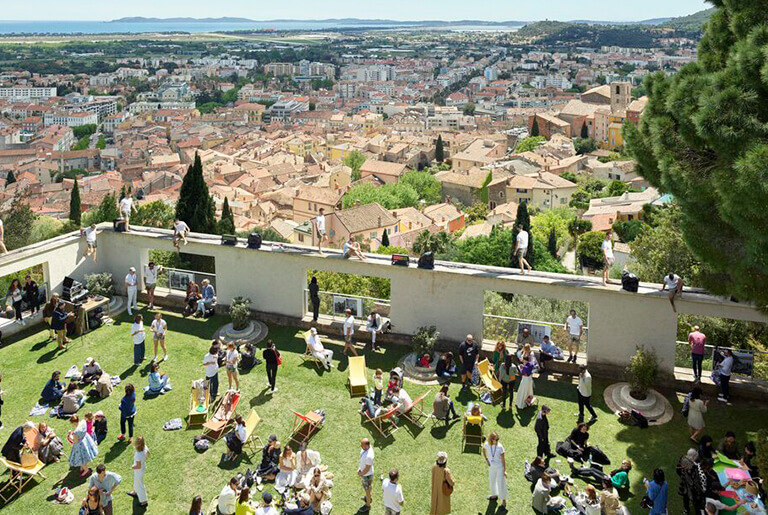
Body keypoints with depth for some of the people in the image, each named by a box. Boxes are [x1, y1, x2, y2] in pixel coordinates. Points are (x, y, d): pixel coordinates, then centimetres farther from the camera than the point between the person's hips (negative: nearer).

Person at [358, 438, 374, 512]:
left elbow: (367, 468, -29)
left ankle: (367, 505, 40)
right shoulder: (365, 447, -17)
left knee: (367, 490, 17)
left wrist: (361, 474, -13)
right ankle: (368, 498, 59)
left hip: (367, 474, -8)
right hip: (363, 471, 8)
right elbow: (361, 458, 3)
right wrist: (359, 468, 3)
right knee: (367, 488, 33)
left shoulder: (369, 456, -43)